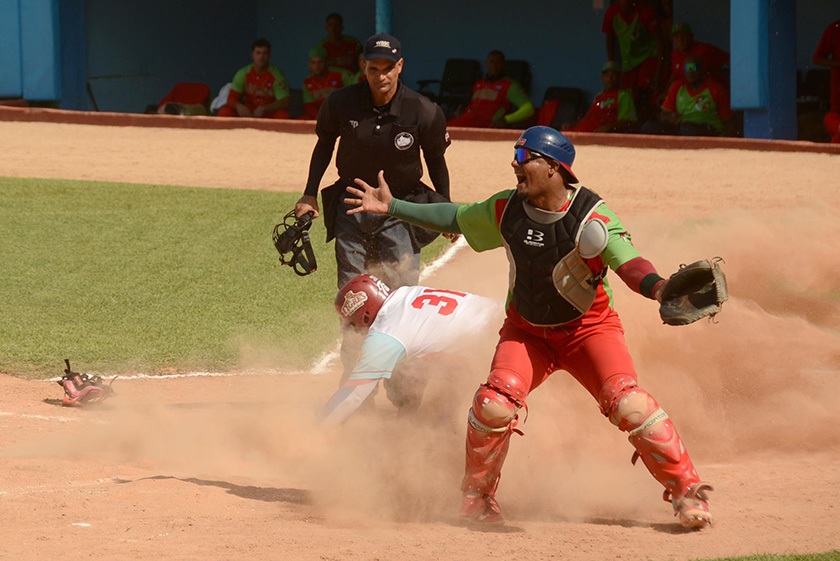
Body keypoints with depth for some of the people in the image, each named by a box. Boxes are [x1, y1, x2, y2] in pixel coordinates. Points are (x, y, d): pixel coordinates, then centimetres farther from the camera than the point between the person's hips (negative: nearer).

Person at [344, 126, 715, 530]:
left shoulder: (591, 219, -23)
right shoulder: (505, 210, -9)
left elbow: (629, 264, -35)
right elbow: (455, 219, 8)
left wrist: (660, 288, -56)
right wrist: (393, 207, 6)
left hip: (589, 328, -3)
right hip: (527, 331, 3)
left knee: (629, 406, -22)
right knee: (494, 405, -19)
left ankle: (687, 492, -4)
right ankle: (477, 497, 6)